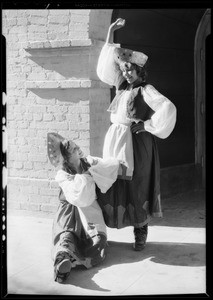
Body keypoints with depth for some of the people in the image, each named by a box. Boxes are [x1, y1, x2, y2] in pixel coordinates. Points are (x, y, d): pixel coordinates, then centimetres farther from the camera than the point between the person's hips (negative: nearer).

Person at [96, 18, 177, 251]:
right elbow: (110, 60, 21)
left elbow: (168, 109, -18)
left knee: (136, 188, -3)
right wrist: (110, 33, 17)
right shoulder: (121, 87, 14)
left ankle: (140, 233, 7)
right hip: (115, 142, 6)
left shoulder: (146, 90, -4)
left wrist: (146, 124, -13)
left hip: (136, 144, -5)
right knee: (114, 186, 5)